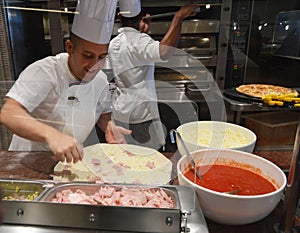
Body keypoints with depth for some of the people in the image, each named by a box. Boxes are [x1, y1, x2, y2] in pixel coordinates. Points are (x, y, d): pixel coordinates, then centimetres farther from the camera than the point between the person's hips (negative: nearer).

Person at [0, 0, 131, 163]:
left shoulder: (100, 80, -3)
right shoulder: (45, 72, -21)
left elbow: (103, 113, 11)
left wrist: (109, 128, -12)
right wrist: (51, 134, -47)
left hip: (71, 159, 4)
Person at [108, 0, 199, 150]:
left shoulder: (113, 43, 7)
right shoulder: (139, 41, -17)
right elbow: (164, 52, -37)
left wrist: (141, 32, 27)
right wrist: (178, 17, -29)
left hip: (119, 112, 8)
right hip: (140, 114, -8)